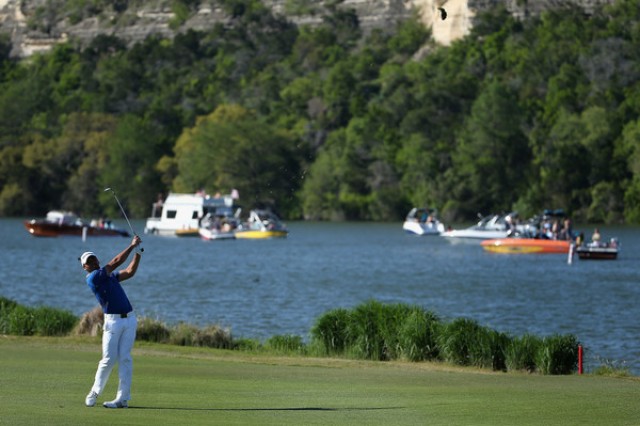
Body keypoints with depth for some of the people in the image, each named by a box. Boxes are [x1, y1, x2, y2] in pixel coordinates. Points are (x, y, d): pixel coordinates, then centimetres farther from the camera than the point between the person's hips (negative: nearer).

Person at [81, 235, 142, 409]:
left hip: (129, 319, 6)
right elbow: (116, 262, -8)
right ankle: (95, 391, 15)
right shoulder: (92, 278, -6)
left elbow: (130, 271, 17)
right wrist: (132, 245, -2)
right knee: (109, 359, -6)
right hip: (113, 321, -6)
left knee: (125, 358, -2)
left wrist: (138, 252, 8)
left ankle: (123, 398, -4)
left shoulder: (110, 276, 20)